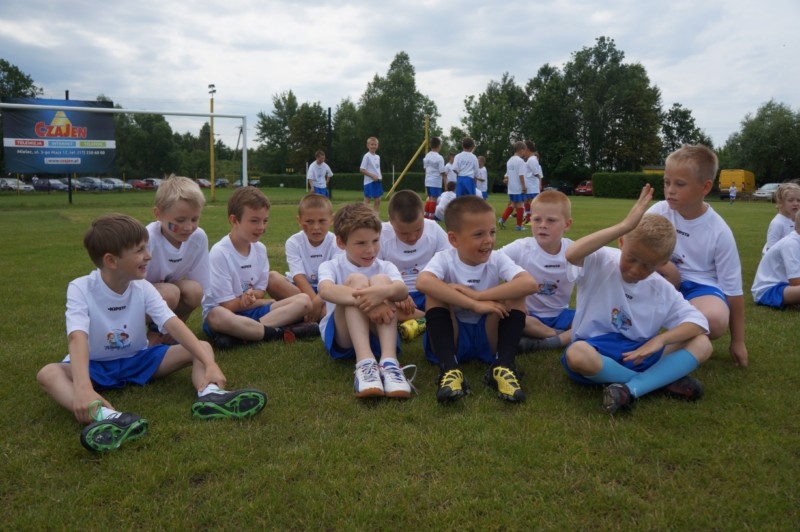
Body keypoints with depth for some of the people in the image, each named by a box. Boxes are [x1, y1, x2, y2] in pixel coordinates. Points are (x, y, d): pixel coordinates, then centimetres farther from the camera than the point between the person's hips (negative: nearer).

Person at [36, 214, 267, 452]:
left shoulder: (143, 288, -9)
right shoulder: (80, 289, -19)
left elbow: (174, 325, -21)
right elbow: (77, 338, -35)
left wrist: (209, 363, -35)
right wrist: (83, 387, -53)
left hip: (138, 359, 3)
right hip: (96, 366, -3)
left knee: (202, 348, -15)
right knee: (48, 373, -35)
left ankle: (209, 394, -46)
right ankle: (107, 416, -61)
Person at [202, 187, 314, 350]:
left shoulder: (260, 249, 3)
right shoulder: (219, 253, -16)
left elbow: (260, 292, 6)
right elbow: (227, 305, -15)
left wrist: (250, 296, -16)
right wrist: (254, 299, -6)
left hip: (252, 311, 6)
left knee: (304, 300, -12)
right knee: (218, 316, -42)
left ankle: (239, 335, -25)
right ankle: (279, 332, -26)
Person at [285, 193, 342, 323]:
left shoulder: (335, 243, -12)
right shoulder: (293, 243, -12)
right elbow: (299, 277, -22)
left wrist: (318, 300, -40)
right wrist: (314, 301, -39)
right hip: (301, 289, 1)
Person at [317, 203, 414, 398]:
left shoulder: (386, 267, 3)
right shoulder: (331, 266, -1)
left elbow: (403, 292, -21)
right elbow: (325, 290, -27)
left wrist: (383, 291, -45)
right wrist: (363, 300, -45)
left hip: (377, 336, 1)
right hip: (342, 338, -1)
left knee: (382, 280, -23)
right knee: (356, 280, -25)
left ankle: (388, 361, -39)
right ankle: (365, 363, -44)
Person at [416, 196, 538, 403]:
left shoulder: (497, 260, -8)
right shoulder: (444, 259, -12)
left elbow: (530, 284, -29)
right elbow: (423, 282, -37)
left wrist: (477, 295, -33)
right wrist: (475, 305, -40)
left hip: (488, 337, 1)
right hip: (452, 338, -1)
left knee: (515, 294, -19)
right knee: (435, 292, -25)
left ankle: (503, 367, -25)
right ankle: (449, 369, -34)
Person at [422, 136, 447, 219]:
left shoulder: (427, 156, 7)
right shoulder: (439, 158, -14)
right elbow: (442, 172, -13)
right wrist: (445, 182, -6)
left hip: (428, 180, 7)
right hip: (436, 181, -7)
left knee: (430, 197, 16)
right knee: (434, 198, -1)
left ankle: (426, 214, 20)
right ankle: (431, 216, 1)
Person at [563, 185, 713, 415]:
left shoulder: (663, 291, 2)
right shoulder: (601, 263, -10)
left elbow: (698, 322, -2)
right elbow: (572, 254, -34)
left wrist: (660, 339, -21)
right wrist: (625, 225, -36)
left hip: (638, 354, 4)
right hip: (597, 352, -4)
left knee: (702, 345, -12)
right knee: (577, 354, -40)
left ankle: (631, 389, -29)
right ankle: (661, 379, -19)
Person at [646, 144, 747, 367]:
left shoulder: (719, 232, -13)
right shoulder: (660, 211, -9)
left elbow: (733, 288, -8)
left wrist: (738, 341, -4)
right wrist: (665, 266, -28)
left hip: (701, 288, -2)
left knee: (715, 320, -37)